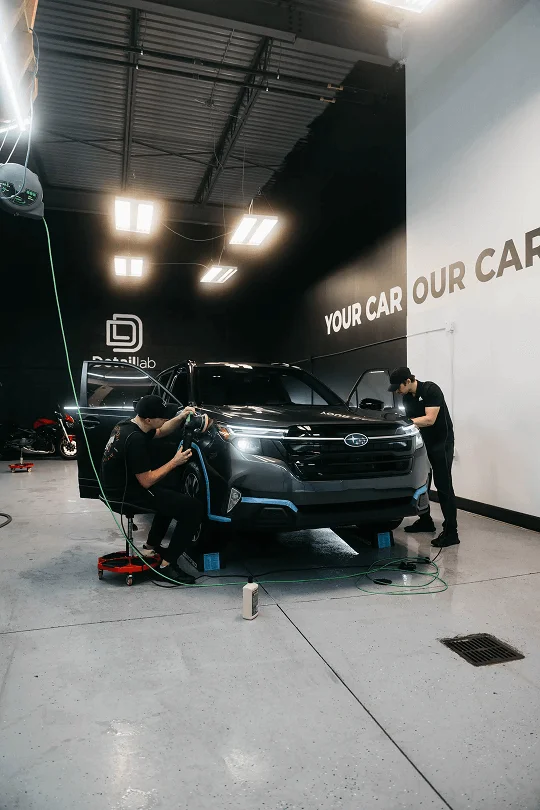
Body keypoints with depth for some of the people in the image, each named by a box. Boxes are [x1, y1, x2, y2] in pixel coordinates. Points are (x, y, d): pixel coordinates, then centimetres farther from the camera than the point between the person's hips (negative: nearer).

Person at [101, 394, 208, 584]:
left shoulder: (128, 425, 4)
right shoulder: (135, 439, -26)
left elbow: (160, 433, 22)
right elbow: (147, 481, -22)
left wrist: (180, 418, 6)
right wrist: (174, 462, -12)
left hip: (119, 486, 10)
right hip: (127, 495, -10)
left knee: (171, 489, 30)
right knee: (193, 509, -12)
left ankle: (151, 545, 29)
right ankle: (167, 564, -6)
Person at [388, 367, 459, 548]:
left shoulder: (431, 390, -19)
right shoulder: (407, 398, 4)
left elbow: (430, 419, -27)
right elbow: (411, 422, 7)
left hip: (442, 442, -8)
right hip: (424, 442, 8)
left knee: (443, 486, -10)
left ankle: (451, 532, -9)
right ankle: (425, 521, 25)